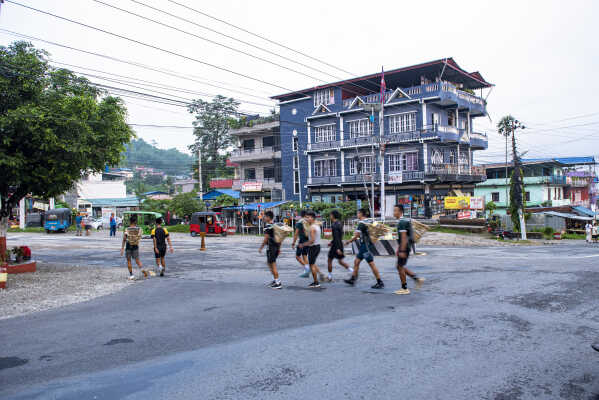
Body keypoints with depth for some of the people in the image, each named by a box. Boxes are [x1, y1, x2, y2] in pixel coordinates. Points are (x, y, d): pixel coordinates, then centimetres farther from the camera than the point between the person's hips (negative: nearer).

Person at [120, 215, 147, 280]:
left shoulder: (127, 229, -10)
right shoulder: (139, 229, -6)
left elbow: (124, 239, -8)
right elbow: (139, 238, 4)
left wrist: (122, 248, -4)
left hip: (129, 246, -1)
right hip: (136, 246, 2)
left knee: (128, 261, 10)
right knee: (137, 260, 8)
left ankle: (131, 275, 11)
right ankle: (142, 269, -19)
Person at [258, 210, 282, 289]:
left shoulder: (268, 226, -14)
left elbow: (266, 238, -17)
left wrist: (260, 248, -8)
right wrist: (279, 248, 21)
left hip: (270, 247, -9)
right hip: (276, 247, 9)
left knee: (273, 265, -1)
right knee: (269, 262, 21)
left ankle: (278, 283, 1)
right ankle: (274, 280, 23)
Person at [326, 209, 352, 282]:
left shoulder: (334, 225, -19)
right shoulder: (339, 223, 10)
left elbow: (336, 237, -25)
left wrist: (337, 248, -28)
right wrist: (331, 242, 25)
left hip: (336, 245, -8)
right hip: (340, 244, 8)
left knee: (330, 260, 7)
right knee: (340, 261, 14)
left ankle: (330, 276, 15)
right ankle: (352, 271, 3)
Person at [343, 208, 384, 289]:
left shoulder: (361, 223, -17)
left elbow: (356, 236, -18)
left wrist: (348, 241, -4)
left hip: (365, 246, -10)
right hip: (363, 246, 10)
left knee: (371, 264, -6)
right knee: (356, 261, 13)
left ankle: (380, 282, -2)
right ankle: (352, 279, 19)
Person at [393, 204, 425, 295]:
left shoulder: (402, 222, -17)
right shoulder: (404, 221, 15)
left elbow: (404, 237, -22)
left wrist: (402, 251, -24)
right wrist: (398, 249, 24)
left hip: (404, 248, -10)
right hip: (404, 247, 10)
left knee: (400, 267, 0)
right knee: (400, 267, 15)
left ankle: (404, 289, 7)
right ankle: (417, 279, 15)